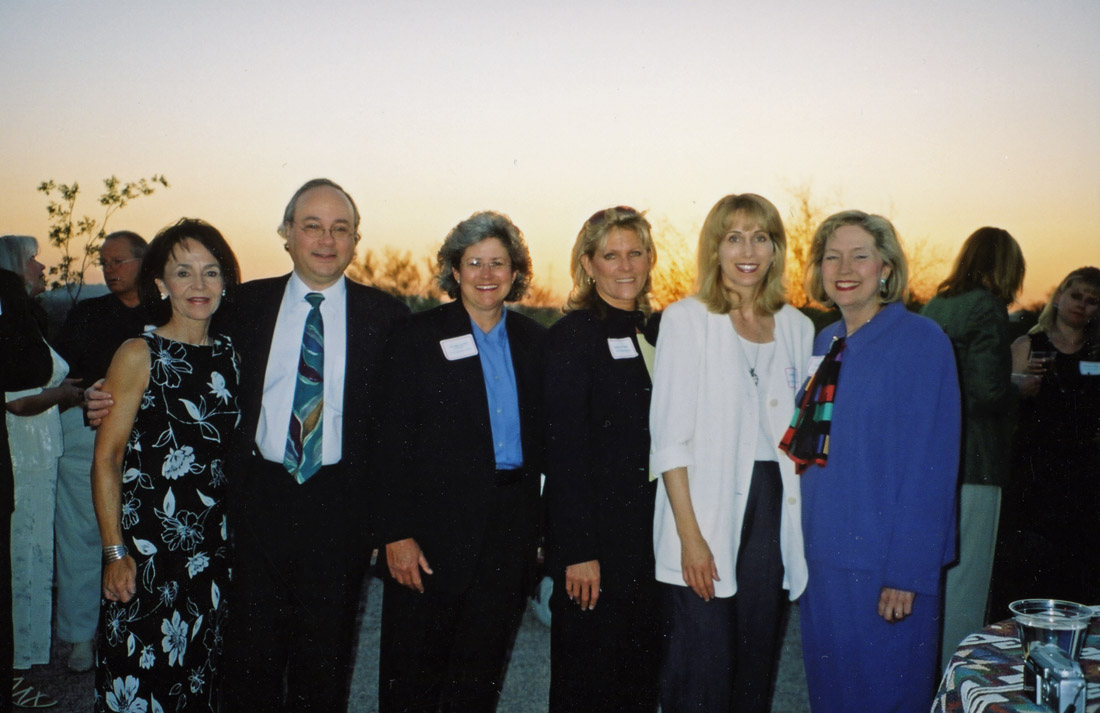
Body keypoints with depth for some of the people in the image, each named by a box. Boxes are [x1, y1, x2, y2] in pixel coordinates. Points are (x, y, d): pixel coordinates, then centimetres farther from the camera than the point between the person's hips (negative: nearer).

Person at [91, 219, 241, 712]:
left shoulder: (230, 355, 6)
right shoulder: (140, 355, -7)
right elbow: (106, 459, -7)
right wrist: (115, 551, -12)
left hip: (216, 547, 4)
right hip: (148, 547, -4)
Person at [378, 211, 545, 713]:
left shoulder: (534, 342, 7)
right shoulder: (419, 337, -3)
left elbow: (541, 437, 10)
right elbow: (394, 441, -7)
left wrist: (540, 530, 3)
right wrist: (397, 533, -13)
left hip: (511, 527, 3)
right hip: (436, 528, -3)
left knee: (481, 671, 14)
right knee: (414, 672, 8)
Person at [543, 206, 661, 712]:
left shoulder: (658, 331, 10)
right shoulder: (571, 335, -8)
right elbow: (564, 452, -13)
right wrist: (579, 552, -16)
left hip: (652, 533, 6)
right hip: (597, 534, -6)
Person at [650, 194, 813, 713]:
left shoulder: (797, 327, 10)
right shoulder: (686, 319, -3)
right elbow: (669, 436, -7)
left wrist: (801, 526, 5)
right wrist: (690, 534, -13)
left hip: (773, 508, 4)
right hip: (707, 510, -4)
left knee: (758, 659, 12)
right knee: (703, 669, -2)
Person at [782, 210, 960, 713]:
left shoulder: (921, 341, -10)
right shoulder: (825, 343, 9)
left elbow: (929, 464, -14)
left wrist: (908, 572, -17)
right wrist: (806, 540, 8)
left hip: (883, 565, -6)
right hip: (823, 556, 6)